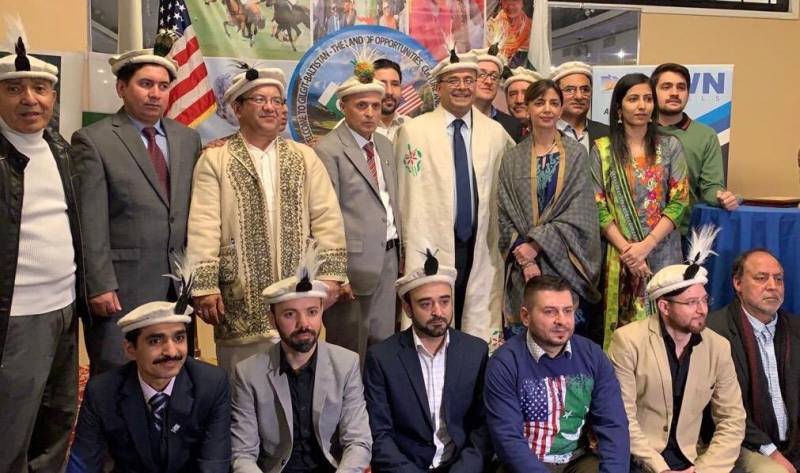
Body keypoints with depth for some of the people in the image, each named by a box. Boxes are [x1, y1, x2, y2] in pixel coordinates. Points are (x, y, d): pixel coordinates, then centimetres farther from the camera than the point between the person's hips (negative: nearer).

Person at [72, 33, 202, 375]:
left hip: (180, 284, 5)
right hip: (121, 286, -5)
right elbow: (91, 224, -9)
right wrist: (100, 286, -13)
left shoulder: (188, 138, 11)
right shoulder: (93, 140, -4)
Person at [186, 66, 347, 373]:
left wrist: (330, 272, -3)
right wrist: (204, 286, -10)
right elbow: (203, 226, -4)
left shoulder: (304, 158, 11)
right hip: (241, 301, -2)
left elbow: (327, 218, 5)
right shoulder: (214, 160, 3)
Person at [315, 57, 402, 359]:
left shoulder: (385, 145, 13)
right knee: (350, 352, 5)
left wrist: (401, 253, 13)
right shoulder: (328, 151, -11)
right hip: (355, 261, -7)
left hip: (388, 257, 7)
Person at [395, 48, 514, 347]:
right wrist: (411, 249, -2)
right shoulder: (414, 131, -2)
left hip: (481, 248, 3)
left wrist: (499, 244, 10)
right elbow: (408, 195, -2)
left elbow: (500, 192, 13)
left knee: (480, 328, 9)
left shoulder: (495, 132, 7)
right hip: (432, 249, -3)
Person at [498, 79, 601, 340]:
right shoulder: (512, 158, 6)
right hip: (523, 268, 1)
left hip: (565, 266, -1)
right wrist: (525, 260, -9)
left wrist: (535, 245, -12)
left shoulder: (576, 154, 2)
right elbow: (505, 216, 3)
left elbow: (579, 213, -6)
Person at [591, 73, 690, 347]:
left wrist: (646, 245, -11)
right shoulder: (602, 150, 2)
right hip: (619, 254, -1)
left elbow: (680, 200, -1)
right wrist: (626, 249, -11)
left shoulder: (670, 146, 5)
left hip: (662, 250, 1)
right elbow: (598, 207, -2)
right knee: (623, 328, 2)